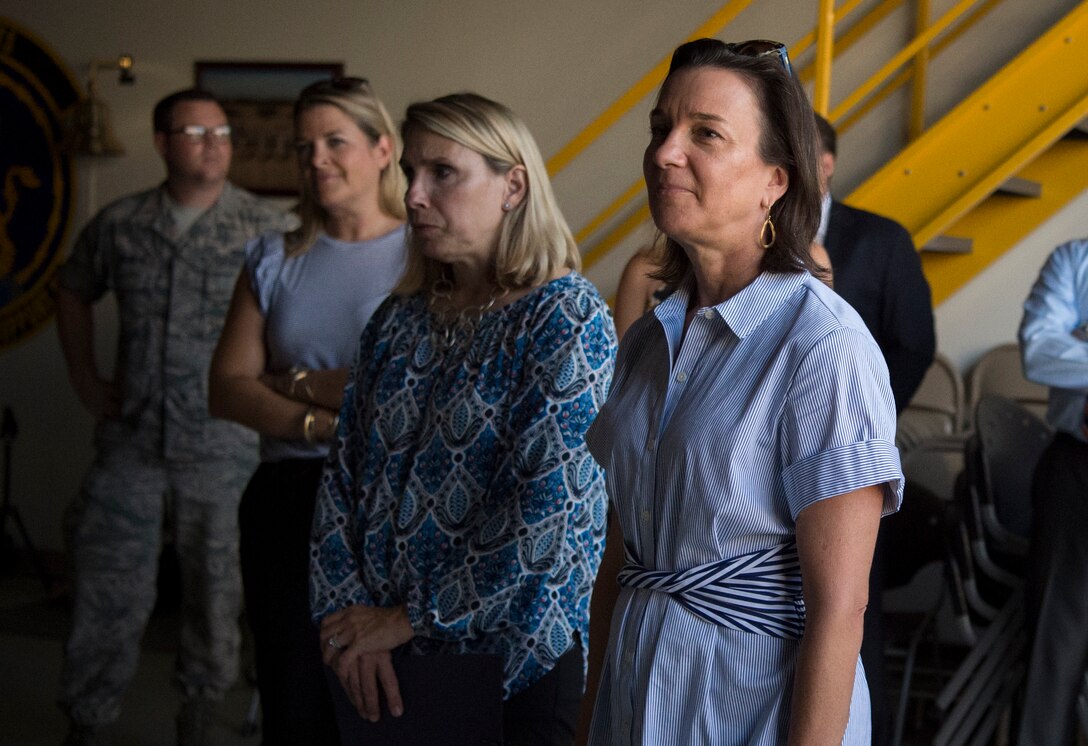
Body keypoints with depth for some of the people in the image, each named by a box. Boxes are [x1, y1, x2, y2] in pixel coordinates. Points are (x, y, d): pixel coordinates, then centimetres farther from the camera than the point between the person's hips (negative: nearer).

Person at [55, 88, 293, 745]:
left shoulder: (267, 229, -5)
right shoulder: (120, 224, 4)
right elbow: (74, 294, 20)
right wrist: (86, 382, 12)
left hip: (223, 448, -2)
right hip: (132, 442, 2)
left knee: (216, 591, 9)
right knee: (109, 591, 7)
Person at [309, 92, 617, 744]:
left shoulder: (568, 317, -11)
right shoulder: (399, 322, 8)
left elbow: (550, 504, -20)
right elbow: (344, 478, 7)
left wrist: (412, 619, -16)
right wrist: (347, 619, -7)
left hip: (515, 662, -5)